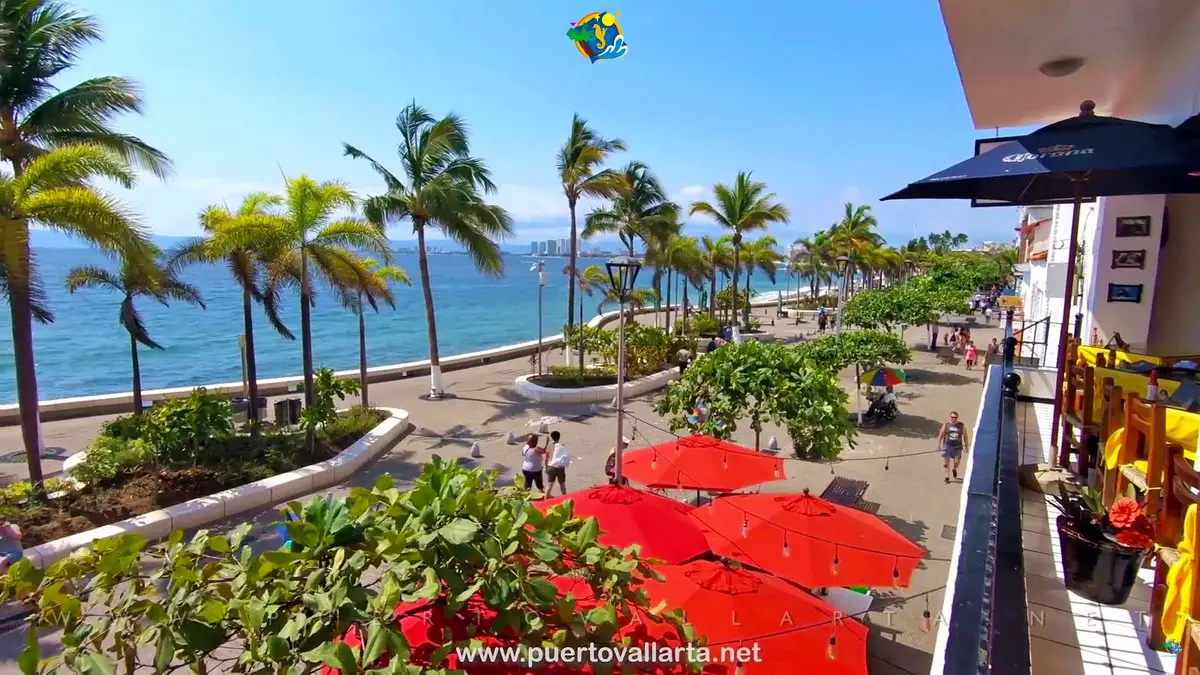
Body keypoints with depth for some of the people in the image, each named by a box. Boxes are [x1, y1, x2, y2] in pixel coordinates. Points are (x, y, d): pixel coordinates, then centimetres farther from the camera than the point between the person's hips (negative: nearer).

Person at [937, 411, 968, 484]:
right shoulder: (946, 425, 1)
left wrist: (966, 446, 8)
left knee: (956, 462, 2)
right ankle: (947, 476, 8)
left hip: (957, 446, 1)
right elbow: (940, 435, 6)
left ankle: (954, 469, 37)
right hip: (947, 445, -1)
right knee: (946, 461, -3)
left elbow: (965, 436, 9)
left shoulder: (962, 426, 3)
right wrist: (939, 444, 3)